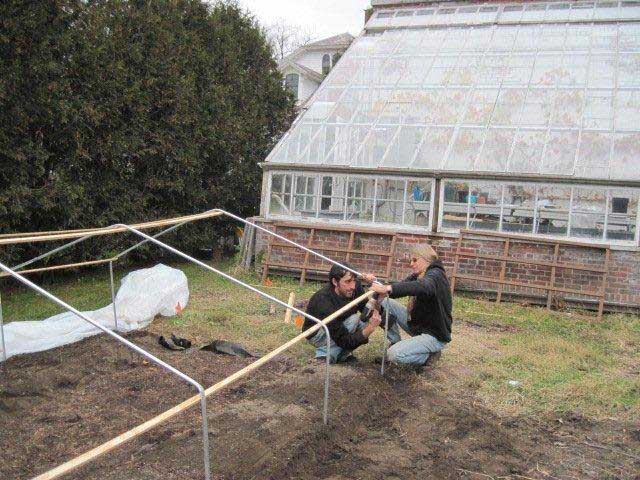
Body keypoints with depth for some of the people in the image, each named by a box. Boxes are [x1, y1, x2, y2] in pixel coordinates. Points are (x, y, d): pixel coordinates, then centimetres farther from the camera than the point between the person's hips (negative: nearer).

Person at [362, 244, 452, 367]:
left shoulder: (435, 275, -18)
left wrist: (387, 288, -51)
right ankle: (395, 343, 7)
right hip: (417, 325, 8)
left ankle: (429, 354, 0)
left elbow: (424, 287, -41)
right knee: (385, 303, -2)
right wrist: (375, 282, -20)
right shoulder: (417, 276, 9)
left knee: (395, 355, -26)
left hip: (435, 335, -8)